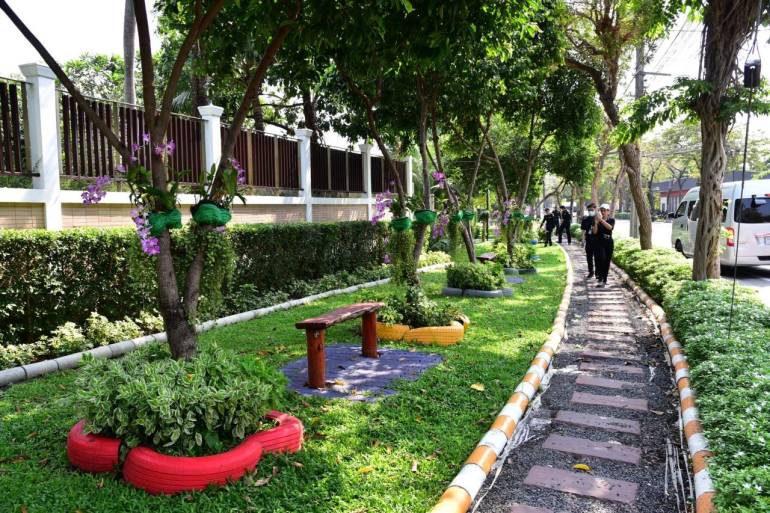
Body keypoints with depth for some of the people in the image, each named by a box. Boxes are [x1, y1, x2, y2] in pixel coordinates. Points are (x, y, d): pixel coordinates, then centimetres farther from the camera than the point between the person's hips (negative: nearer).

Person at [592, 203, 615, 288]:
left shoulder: (611, 220, 4)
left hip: (609, 243, 2)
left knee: (607, 262, 5)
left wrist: (601, 220, -28)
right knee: (601, 258, -25)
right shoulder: (596, 219, 2)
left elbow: (610, 227, -18)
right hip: (598, 243, -2)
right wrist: (596, 222, -22)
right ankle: (600, 278, -22)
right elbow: (594, 232, -7)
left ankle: (604, 280, 17)